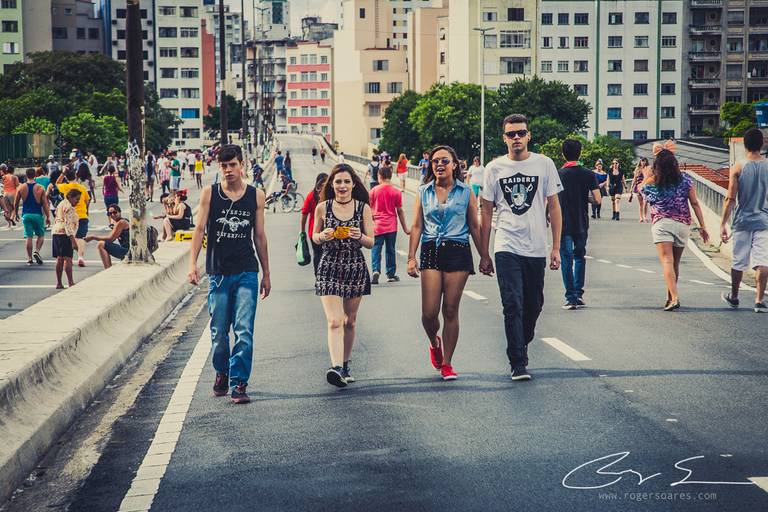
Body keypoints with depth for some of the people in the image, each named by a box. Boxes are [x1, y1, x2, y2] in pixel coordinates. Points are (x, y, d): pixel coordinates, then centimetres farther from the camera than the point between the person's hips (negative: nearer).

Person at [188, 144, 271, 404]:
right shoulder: (209, 193, 3)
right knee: (219, 332, 8)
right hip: (218, 273, 0)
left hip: (247, 273, 0)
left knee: (244, 331, -9)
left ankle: (239, 383, -4)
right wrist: (192, 264, -12)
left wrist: (266, 274, 13)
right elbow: (200, 229, -1)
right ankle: (221, 373, 32)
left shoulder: (256, 195, 6)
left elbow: (259, 236, 11)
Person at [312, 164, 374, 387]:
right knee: (334, 321, -14)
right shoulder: (322, 207, -1)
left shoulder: (363, 208, -1)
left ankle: (345, 365, 27)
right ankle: (336, 368, -24)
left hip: (356, 269, 2)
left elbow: (371, 242, 1)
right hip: (329, 268, -1)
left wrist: (360, 236, -19)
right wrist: (322, 236, -11)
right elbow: (314, 236, 11)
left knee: (350, 321, 12)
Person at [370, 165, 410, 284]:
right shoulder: (396, 192, -3)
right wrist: (405, 228, 9)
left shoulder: (374, 190, -4)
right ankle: (391, 275, 17)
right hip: (391, 226, 1)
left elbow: (370, 209, 1)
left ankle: (376, 270, -18)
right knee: (390, 250, 10)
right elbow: (400, 211, 0)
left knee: (376, 249, 3)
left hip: (377, 225, -1)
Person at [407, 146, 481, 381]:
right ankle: (434, 343, 28)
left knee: (450, 311, -1)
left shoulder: (465, 192, 5)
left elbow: (474, 227, 8)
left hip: (458, 252, -1)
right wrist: (411, 258, 1)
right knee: (429, 312, -6)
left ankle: (447, 364, 9)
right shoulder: (424, 192, 10)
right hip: (431, 252, 1)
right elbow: (416, 227, 8)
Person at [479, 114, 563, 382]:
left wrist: (556, 248, -1)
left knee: (534, 305, 11)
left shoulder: (544, 164, 3)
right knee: (513, 305, -10)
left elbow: (554, 207, 5)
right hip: (506, 248, -1)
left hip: (536, 249, 1)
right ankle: (518, 363, -9)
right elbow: (486, 212, 8)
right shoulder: (494, 168, 4)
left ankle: (520, 346, 35)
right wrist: (484, 254, 6)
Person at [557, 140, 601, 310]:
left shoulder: (557, 174, -6)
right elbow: (597, 199, -7)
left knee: (566, 260, 2)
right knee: (580, 257, 19)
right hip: (582, 224, 2)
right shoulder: (588, 174, -4)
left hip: (563, 224, -2)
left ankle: (571, 298, -1)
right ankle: (579, 294, 17)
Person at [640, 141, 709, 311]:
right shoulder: (685, 179, 1)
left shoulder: (652, 181, -2)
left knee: (667, 261, -10)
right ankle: (670, 297, 27)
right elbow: (695, 203, 1)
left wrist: (656, 154, 22)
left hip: (661, 223, -3)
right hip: (683, 224, 3)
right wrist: (702, 227, 6)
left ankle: (674, 298, -25)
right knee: (675, 263, 15)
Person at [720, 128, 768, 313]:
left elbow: (731, 199, -7)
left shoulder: (738, 168, -5)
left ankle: (734, 297, 27)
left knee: (738, 262, 12)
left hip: (742, 221, 0)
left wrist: (723, 224, -3)